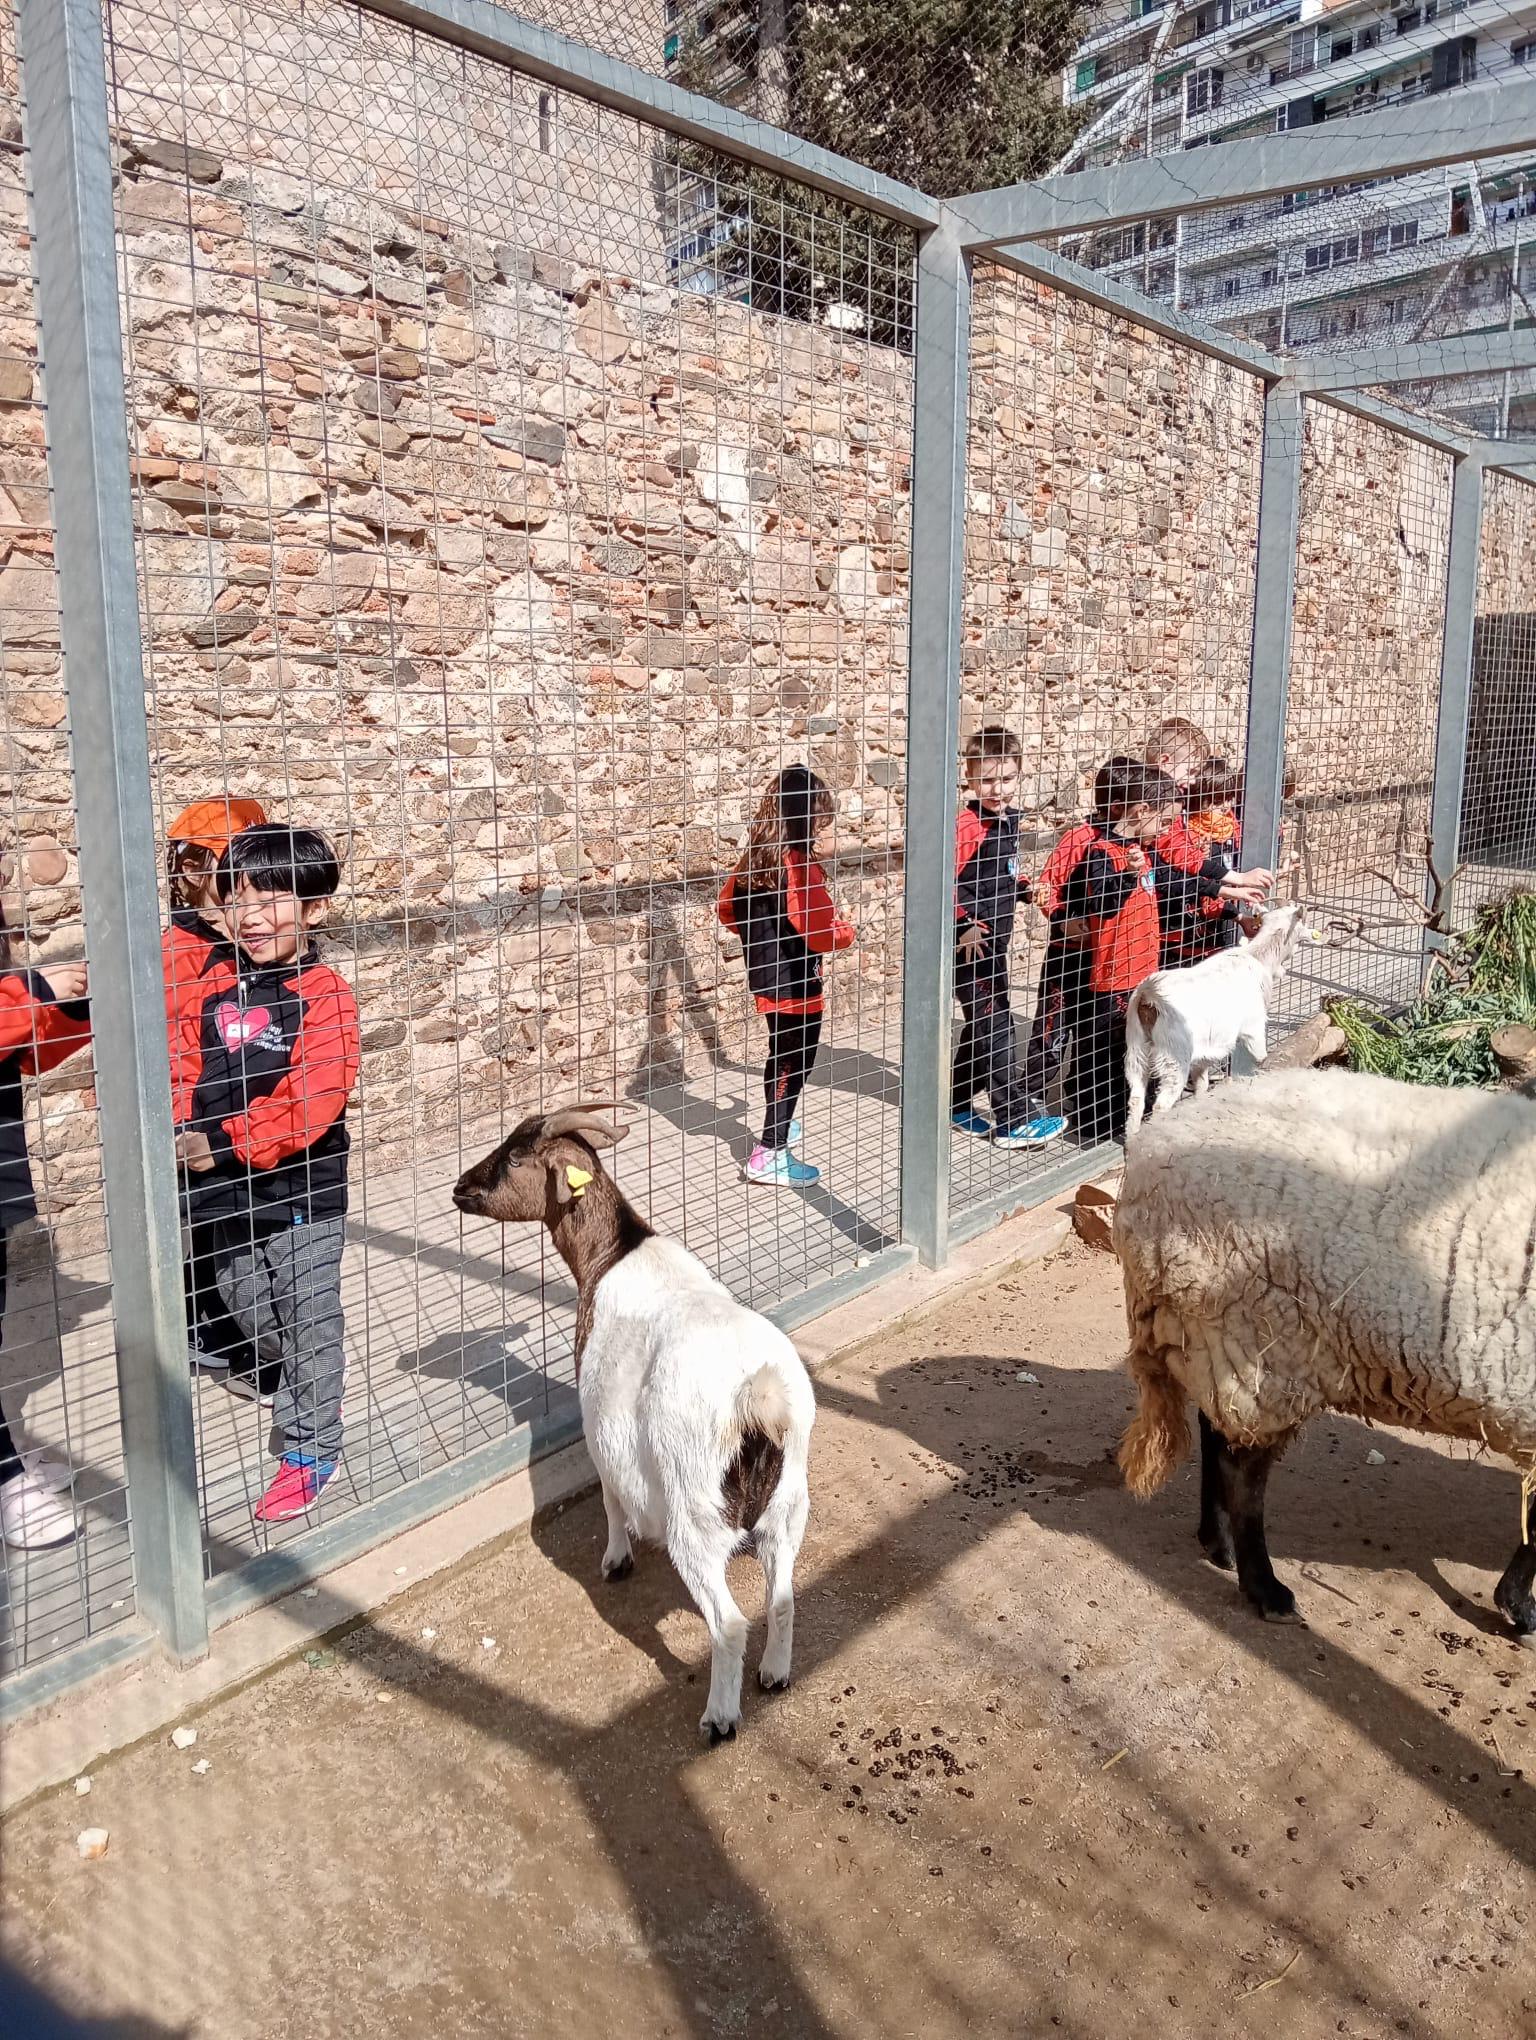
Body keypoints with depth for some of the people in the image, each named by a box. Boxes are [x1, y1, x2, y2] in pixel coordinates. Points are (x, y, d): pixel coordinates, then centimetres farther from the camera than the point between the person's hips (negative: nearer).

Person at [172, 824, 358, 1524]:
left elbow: (309, 1098, -22)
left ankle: (312, 1448, 22)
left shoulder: (324, 996, -14)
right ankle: (307, 1393, 46)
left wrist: (229, 1145, -27)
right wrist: (176, 1131, -16)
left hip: (302, 1190, -5)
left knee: (309, 1322, 7)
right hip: (223, 1193, 6)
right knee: (252, 1315, 21)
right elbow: (183, 1070, 3)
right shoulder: (211, 989, 3)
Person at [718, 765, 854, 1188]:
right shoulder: (801, 865, -23)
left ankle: (778, 1126, 44)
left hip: (763, 974, 8)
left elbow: (727, 910, 12)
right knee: (796, 1061, 2)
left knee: (783, 1054, 25)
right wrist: (847, 931, -7)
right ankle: (770, 1155, 4)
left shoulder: (754, 857, 2)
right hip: (794, 979, -8)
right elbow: (819, 933, -27)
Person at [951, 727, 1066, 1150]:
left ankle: (958, 1107, 29)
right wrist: (964, 925, -20)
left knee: (985, 1026, 16)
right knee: (994, 1029, -4)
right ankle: (1014, 1120, 2)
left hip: (994, 941, 9)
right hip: (970, 943, -9)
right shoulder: (967, 826, -19)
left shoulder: (1010, 819, 7)